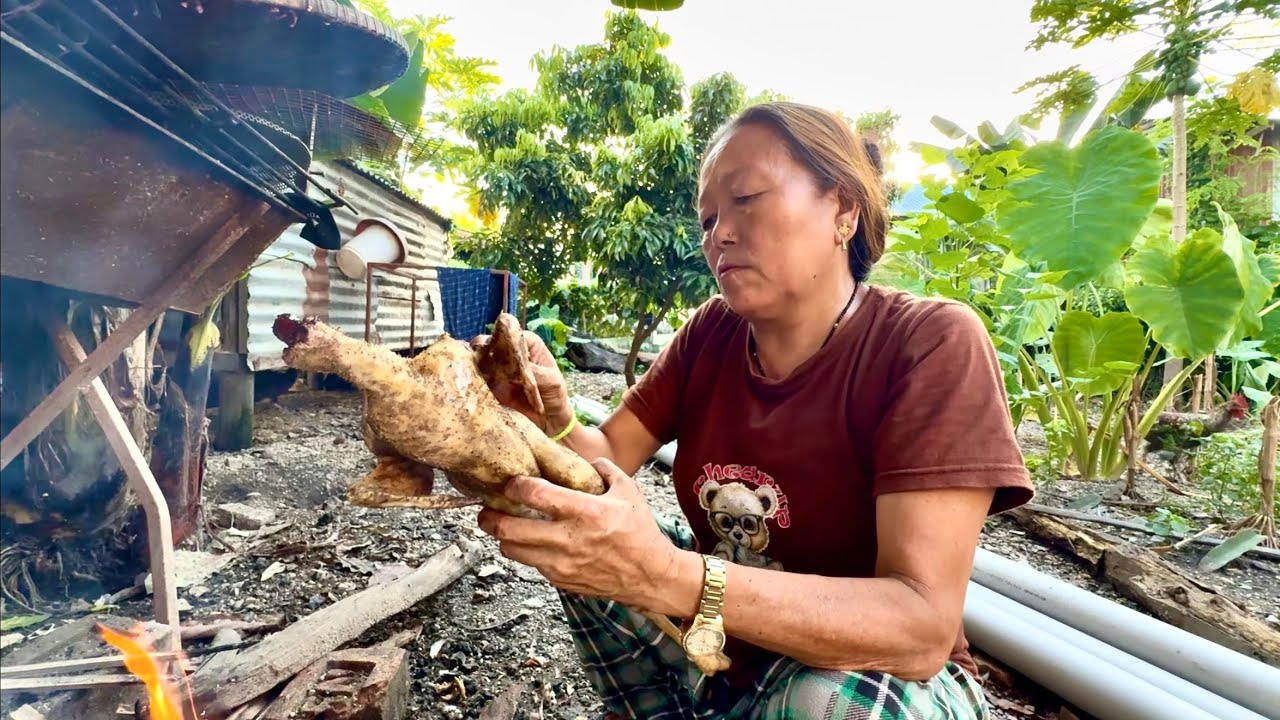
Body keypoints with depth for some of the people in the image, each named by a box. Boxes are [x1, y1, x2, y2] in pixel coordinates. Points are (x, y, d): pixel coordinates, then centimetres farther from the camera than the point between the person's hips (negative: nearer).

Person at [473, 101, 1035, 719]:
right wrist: (556, 422, -28)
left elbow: (924, 629, -31)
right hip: (721, 650, 5)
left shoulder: (931, 344, -23)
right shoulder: (711, 332, -7)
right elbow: (610, 458, -6)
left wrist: (669, 578, -44)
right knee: (577, 533, -7)